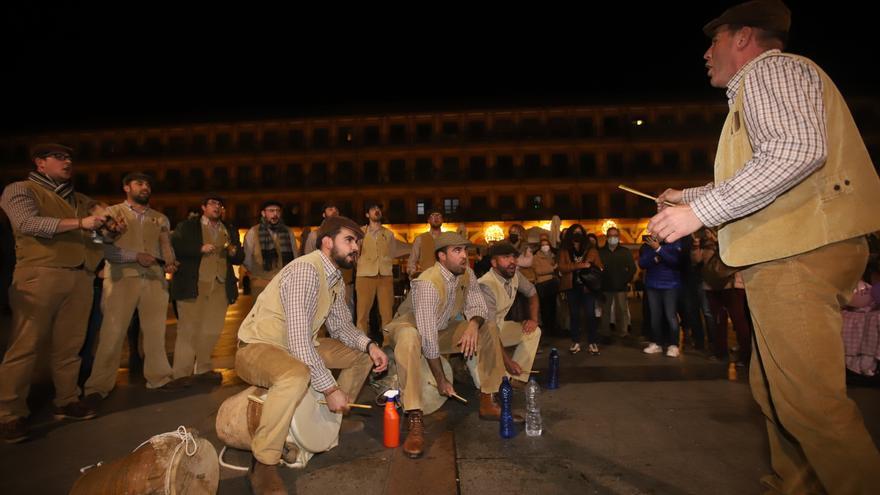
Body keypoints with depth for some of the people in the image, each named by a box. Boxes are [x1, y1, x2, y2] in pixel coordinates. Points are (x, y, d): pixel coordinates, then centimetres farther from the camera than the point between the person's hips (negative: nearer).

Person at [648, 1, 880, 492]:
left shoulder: (769, 70, -3)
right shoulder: (759, 85, 28)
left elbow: (797, 151, -22)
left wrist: (701, 211, -22)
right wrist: (691, 195, 34)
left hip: (797, 254, -11)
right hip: (785, 253, 11)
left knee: (809, 397, -8)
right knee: (774, 387, 16)